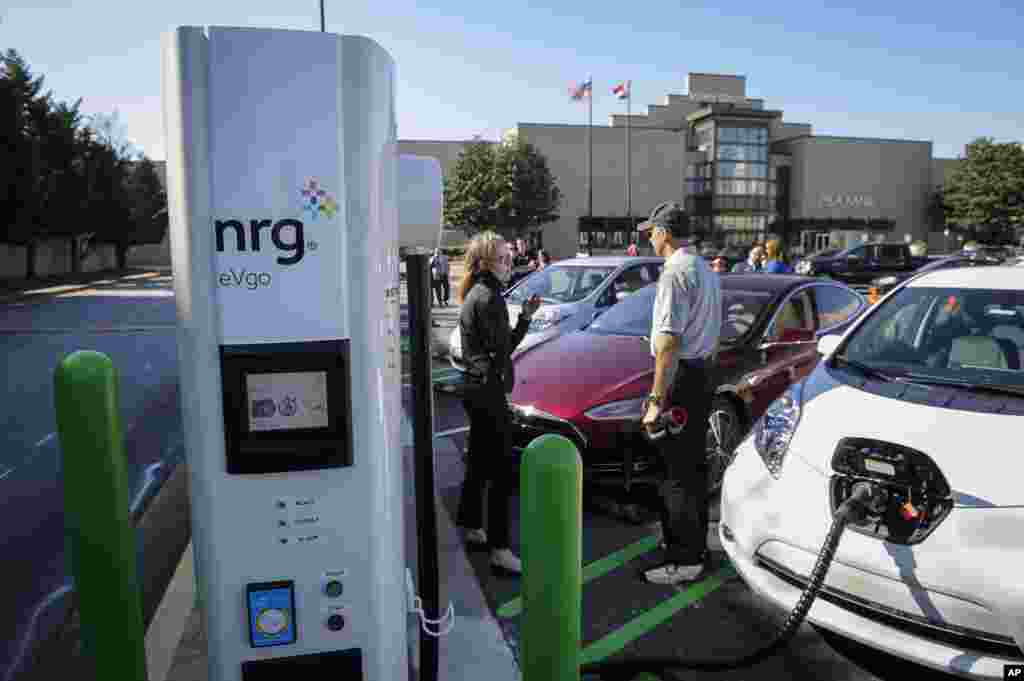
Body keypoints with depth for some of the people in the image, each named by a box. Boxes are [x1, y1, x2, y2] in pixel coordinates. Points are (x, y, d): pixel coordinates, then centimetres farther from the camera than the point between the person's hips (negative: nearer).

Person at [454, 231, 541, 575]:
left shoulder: (477, 294, 15)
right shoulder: (487, 296, -16)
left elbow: (504, 344, 14)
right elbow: (499, 348, -19)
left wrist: (525, 316, 4)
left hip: (478, 392, 11)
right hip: (488, 391, -11)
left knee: (479, 462, 20)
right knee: (501, 472, -7)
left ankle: (470, 527, 34)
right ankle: (499, 548, -2)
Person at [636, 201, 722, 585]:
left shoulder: (675, 273, -16)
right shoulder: (706, 269, 16)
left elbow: (669, 340, -23)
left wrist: (656, 399, -22)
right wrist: (704, 367, 20)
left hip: (680, 378, -10)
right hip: (703, 373, 10)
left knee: (677, 472, -3)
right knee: (694, 465, 18)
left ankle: (684, 560, 5)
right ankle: (697, 546, 31)